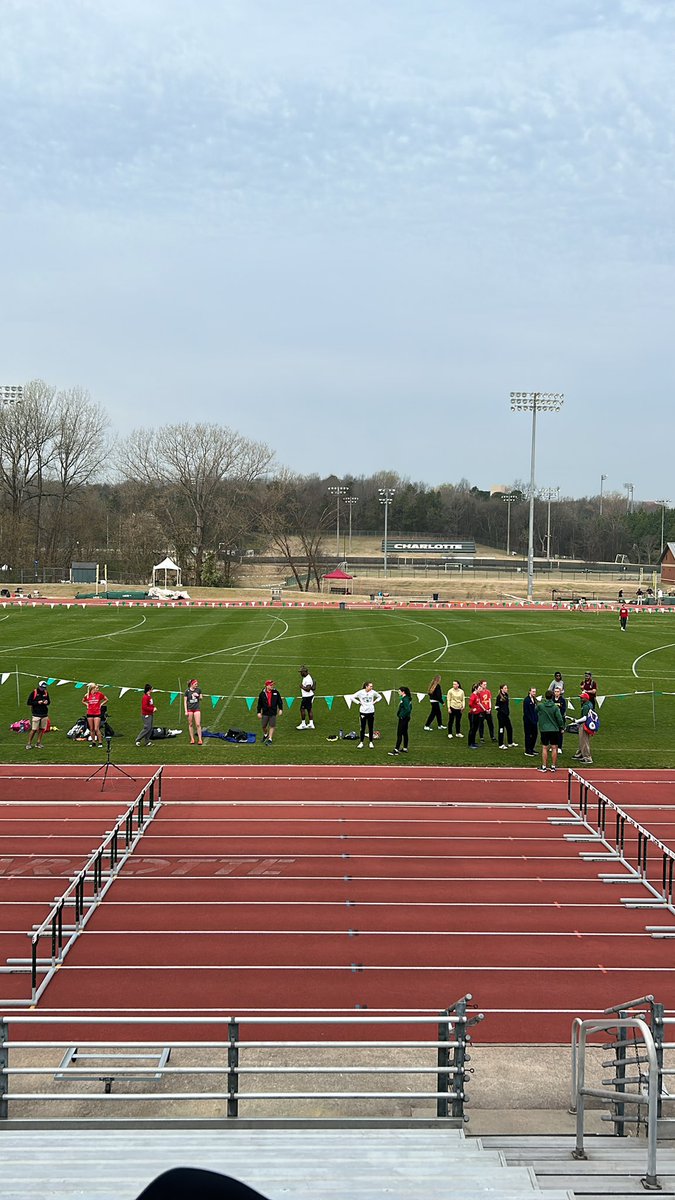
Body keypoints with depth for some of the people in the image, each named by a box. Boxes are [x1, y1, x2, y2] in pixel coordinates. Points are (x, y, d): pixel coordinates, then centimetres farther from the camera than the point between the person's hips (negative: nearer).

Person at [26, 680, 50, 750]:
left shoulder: (46, 693, 8)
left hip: (44, 714, 5)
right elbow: (28, 702, -6)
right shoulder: (34, 692, -7)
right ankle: (29, 743, 3)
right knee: (34, 729, -7)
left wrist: (47, 702, -4)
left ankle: (38, 743, 17)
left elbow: (49, 702, 20)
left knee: (42, 729, 6)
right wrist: (37, 702, -17)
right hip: (36, 714, -5)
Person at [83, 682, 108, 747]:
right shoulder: (87, 695, 0)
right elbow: (83, 701, 20)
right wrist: (87, 704, 4)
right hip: (90, 713, 2)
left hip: (97, 713, -2)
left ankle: (100, 743, -1)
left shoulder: (99, 694, -3)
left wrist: (101, 704, 1)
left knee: (96, 729, -8)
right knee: (91, 729, 8)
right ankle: (93, 742, 18)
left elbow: (106, 700, 10)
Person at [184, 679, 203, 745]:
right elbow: (185, 701, -2)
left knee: (198, 724, -5)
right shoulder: (187, 691, -6)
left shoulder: (198, 689, 0)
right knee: (190, 724, 7)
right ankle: (192, 739, 15)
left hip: (197, 708, 1)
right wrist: (186, 711, -7)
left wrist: (198, 696, -12)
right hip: (189, 709, -1)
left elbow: (201, 698, 12)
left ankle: (200, 739, 0)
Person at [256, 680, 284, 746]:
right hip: (265, 713, 0)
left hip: (273, 713, 0)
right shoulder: (262, 694, -3)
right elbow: (259, 704, 2)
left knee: (272, 726, -2)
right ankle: (265, 735, 38)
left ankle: (270, 739, 7)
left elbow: (279, 701, 7)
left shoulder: (275, 692, -1)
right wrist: (259, 712, 0)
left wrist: (280, 709, 1)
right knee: (264, 726, 9)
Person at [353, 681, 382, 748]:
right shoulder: (361, 692, -8)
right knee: (363, 728, 3)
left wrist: (374, 702, 1)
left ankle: (371, 742, 17)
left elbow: (379, 697, 13)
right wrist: (358, 702, -4)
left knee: (371, 728, 6)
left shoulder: (373, 692, -4)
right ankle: (361, 742, 13)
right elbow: (352, 697, 1)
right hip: (363, 712, -1)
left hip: (371, 712, 1)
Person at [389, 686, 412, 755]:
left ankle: (396, 750, -6)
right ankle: (405, 748, 23)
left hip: (403, 719, -10)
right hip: (406, 718, 10)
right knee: (405, 733, 16)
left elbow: (407, 709, -29)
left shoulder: (405, 699, -20)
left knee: (399, 734, -7)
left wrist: (402, 716, -19)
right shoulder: (408, 698, 10)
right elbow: (410, 708, 19)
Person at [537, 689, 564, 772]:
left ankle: (544, 766, 6)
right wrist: (561, 728, 5)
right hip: (554, 730, 0)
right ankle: (553, 766, 10)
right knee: (554, 748, 7)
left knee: (544, 748, 4)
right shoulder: (555, 707, -8)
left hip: (544, 730, 0)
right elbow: (559, 718, -8)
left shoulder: (540, 706, -7)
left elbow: (535, 712, 13)